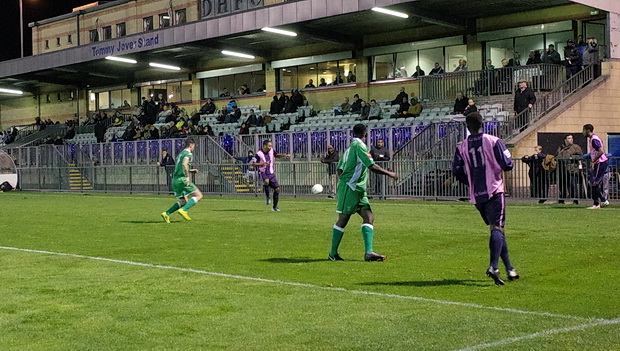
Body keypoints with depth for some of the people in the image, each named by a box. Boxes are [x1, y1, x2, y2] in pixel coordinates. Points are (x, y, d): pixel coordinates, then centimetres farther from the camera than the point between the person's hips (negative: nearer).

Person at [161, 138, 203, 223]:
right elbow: (184, 164, -25)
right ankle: (183, 210, -17)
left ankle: (166, 213, 7)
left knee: (184, 201, 17)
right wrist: (188, 176, -22)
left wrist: (191, 170, 27)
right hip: (182, 179, -9)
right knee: (199, 195, -5)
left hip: (175, 180, 9)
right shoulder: (189, 154, -6)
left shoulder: (180, 153, 22)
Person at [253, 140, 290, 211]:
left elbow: (277, 155, 21)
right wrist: (262, 164, -25)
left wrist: (284, 155, 6)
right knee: (266, 181, -38)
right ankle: (267, 197, -13)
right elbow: (254, 164, -10)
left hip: (271, 173, 5)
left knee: (277, 188, 0)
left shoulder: (271, 151, 1)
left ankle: (275, 207, 12)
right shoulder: (259, 154, -14)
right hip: (263, 173, -5)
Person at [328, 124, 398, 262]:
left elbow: (339, 170, 20)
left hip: (358, 190, 9)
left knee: (369, 217, -3)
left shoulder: (349, 148, 18)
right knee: (343, 220, -2)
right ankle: (333, 254, 7)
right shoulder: (359, 145, -9)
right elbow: (372, 166, -16)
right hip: (349, 188, -9)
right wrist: (389, 173, -6)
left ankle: (369, 252, -12)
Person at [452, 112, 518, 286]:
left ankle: (509, 268, 19)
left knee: (496, 229, 15)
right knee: (497, 228, -9)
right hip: (494, 192, -4)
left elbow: (457, 171, 2)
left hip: (476, 196, 4)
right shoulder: (493, 141, -4)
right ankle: (493, 266, -29)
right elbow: (507, 165, -8)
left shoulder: (462, 147, 5)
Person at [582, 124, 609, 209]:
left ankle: (596, 204, -2)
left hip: (600, 163, -10)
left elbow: (601, 151, -27)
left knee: (594, 183, -7)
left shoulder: (594, 139, -17)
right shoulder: (594, 138, 15)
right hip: (599, 163, 10)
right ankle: (603, 200, 18)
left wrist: (593, 161, -23)